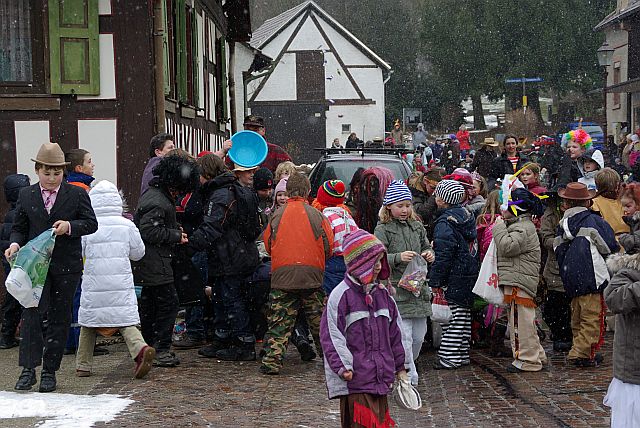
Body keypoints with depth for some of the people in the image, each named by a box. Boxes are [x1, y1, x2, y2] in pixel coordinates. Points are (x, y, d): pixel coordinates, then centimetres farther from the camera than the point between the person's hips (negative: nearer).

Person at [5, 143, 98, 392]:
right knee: (32, 313, -13)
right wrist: (15, 244, -8)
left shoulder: (77, 195, 3)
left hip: (67, 268, 0)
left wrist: (69, 226, -17)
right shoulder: (26, 196, 8)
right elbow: (19, 228, 13)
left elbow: (91, 223, 1)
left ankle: (50, 371, 13)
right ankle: (29, 369, -12)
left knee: (59, 318, 5)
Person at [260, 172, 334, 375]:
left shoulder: (277, 215, 2)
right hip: (312, 275, 0)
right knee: (319, 321, 12)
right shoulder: (316, 215, -1)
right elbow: (329, 246, 3)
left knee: (279, 322, 3)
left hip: (281, 276, 0)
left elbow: (268, 244, 11)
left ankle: (271, 361, -6)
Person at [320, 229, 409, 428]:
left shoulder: (383, 294, 11)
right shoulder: (341, 295, -11)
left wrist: (401, 367, 19)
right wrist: (343, 368, -17)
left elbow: (395, 333, 18)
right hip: (354, 381, -7)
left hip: (381, 378, 7)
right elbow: (331, 335, -12)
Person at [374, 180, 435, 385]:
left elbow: (426, 247, 26)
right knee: (404, 338, -10)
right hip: (397, 291, -6)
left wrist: (429, 254, 3)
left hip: (419, 289, 6)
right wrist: (398, 257, -24)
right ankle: (410, 379, -5)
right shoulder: (382, 230, -3)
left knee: (419, 337, 9)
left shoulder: (417, 227, 14)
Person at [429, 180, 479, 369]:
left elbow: (443, 255, -19)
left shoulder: (445, 223, -16)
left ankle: (449, 357, -5)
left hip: (453, 277, -9)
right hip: (470, 273, 9)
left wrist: (435, 281, -15)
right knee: (463, 314, 14)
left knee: (452, 316, -6)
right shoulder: (467, 216, 12)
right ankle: (462, 354, 21)